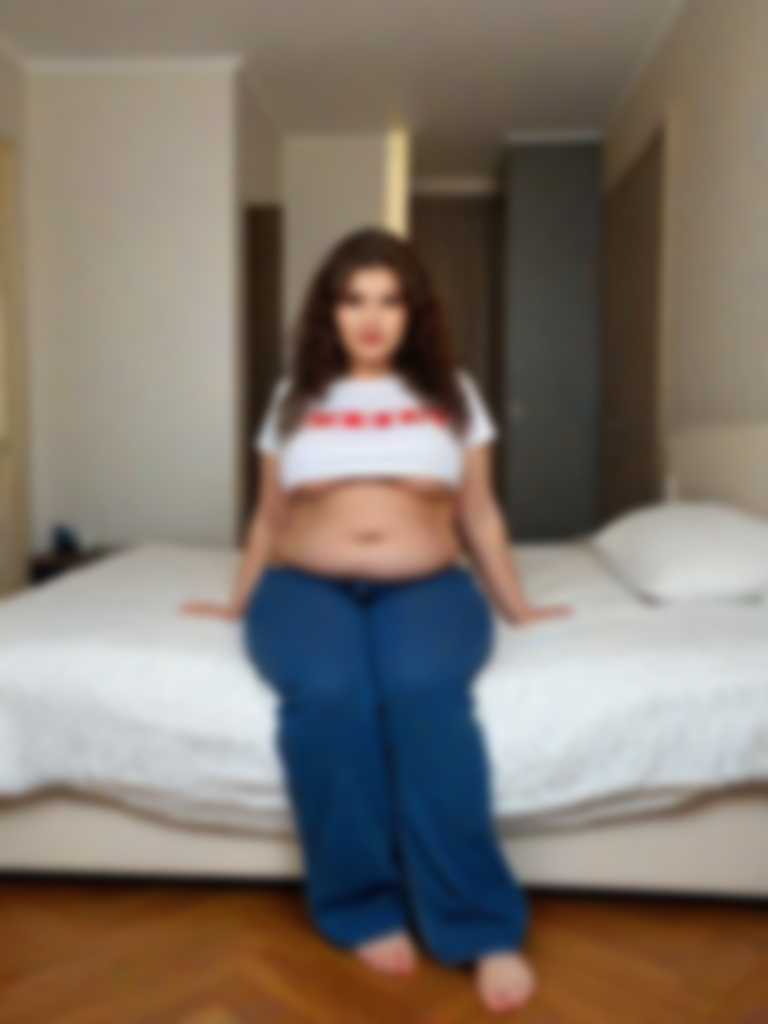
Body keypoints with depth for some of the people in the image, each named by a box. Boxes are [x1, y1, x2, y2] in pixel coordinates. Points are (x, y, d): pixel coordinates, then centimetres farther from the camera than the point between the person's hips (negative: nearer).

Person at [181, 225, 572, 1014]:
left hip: (425, 586, 0)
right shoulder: (293, 397, 15)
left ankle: (482, 925, -25)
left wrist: (515, 606, 14)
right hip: (306, 587, 1)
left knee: (423, 689, -35)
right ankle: (365, 906, -16)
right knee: (328, 693, -34)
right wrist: (239, 603, 18)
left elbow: (479, 513, 16)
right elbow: (268, 517, 21)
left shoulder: (453, 393, 14)